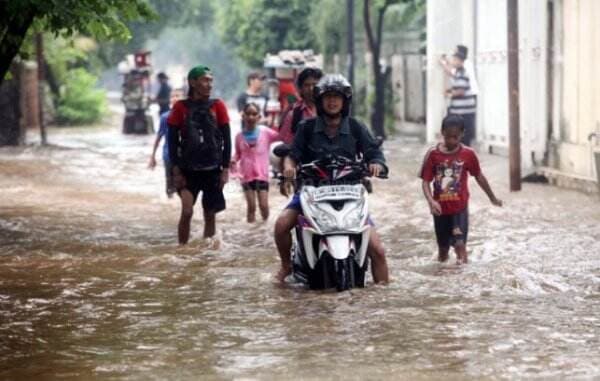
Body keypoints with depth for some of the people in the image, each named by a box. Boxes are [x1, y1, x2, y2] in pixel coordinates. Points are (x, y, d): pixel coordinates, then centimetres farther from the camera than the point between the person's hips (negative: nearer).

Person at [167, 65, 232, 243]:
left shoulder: (217, 106, 2)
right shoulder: (181, 107, -2)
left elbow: (226, 139, 5)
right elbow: (173, 140, 1)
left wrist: (225, 169, 0)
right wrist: (176, 170, -5)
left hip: (212, 170, 2)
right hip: (188, 170, -2)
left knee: (210, 215, 7)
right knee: (187, 211, -16)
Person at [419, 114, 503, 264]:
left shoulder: (468, 154, -6)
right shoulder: (433, 154, -7)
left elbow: (479, 176, 8)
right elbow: (426, 181, -7)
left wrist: (492, 198, 19)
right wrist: (431, 201, -25)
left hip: (460, 208, -1)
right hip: (441, 209, 1)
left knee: (460, 244, -17)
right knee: (443, 247, 14)